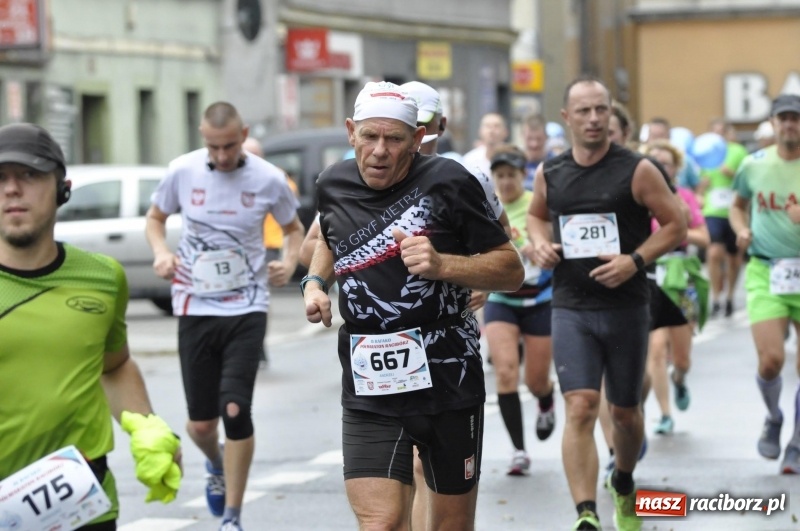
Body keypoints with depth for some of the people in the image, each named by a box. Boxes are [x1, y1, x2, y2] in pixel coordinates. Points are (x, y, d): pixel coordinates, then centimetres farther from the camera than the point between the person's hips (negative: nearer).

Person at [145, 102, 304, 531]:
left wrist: (289, 262, -8)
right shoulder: (182, 172, -3)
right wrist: (161, 252, -7)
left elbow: (293, 227, 12)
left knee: (235, 409, -14)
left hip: (247, 308, -1)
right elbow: (155, 218, 13)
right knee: (200, 423, 5)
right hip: (195, 307, 2)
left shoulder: (268, 180, -5)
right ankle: (216, 465, 43)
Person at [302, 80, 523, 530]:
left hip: (450, 382, -2)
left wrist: (441, 265, -21)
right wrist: (315, 282, 10)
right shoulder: (334, 184, 5)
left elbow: (512, 270, -5)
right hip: (369, 392, 2)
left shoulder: (447, 181, -8)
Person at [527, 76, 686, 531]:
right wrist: (540, 243, 0)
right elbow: (536, 214, 23)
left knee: (625, 411, 14)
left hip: (626, 307, -1)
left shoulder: (637, 170, -6)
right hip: (571, 308, 1)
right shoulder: (550, 174, 3)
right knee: (581, 410, -14)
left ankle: (624, 485, 44)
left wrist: (635, 260, -18)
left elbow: (676, 226, -4)